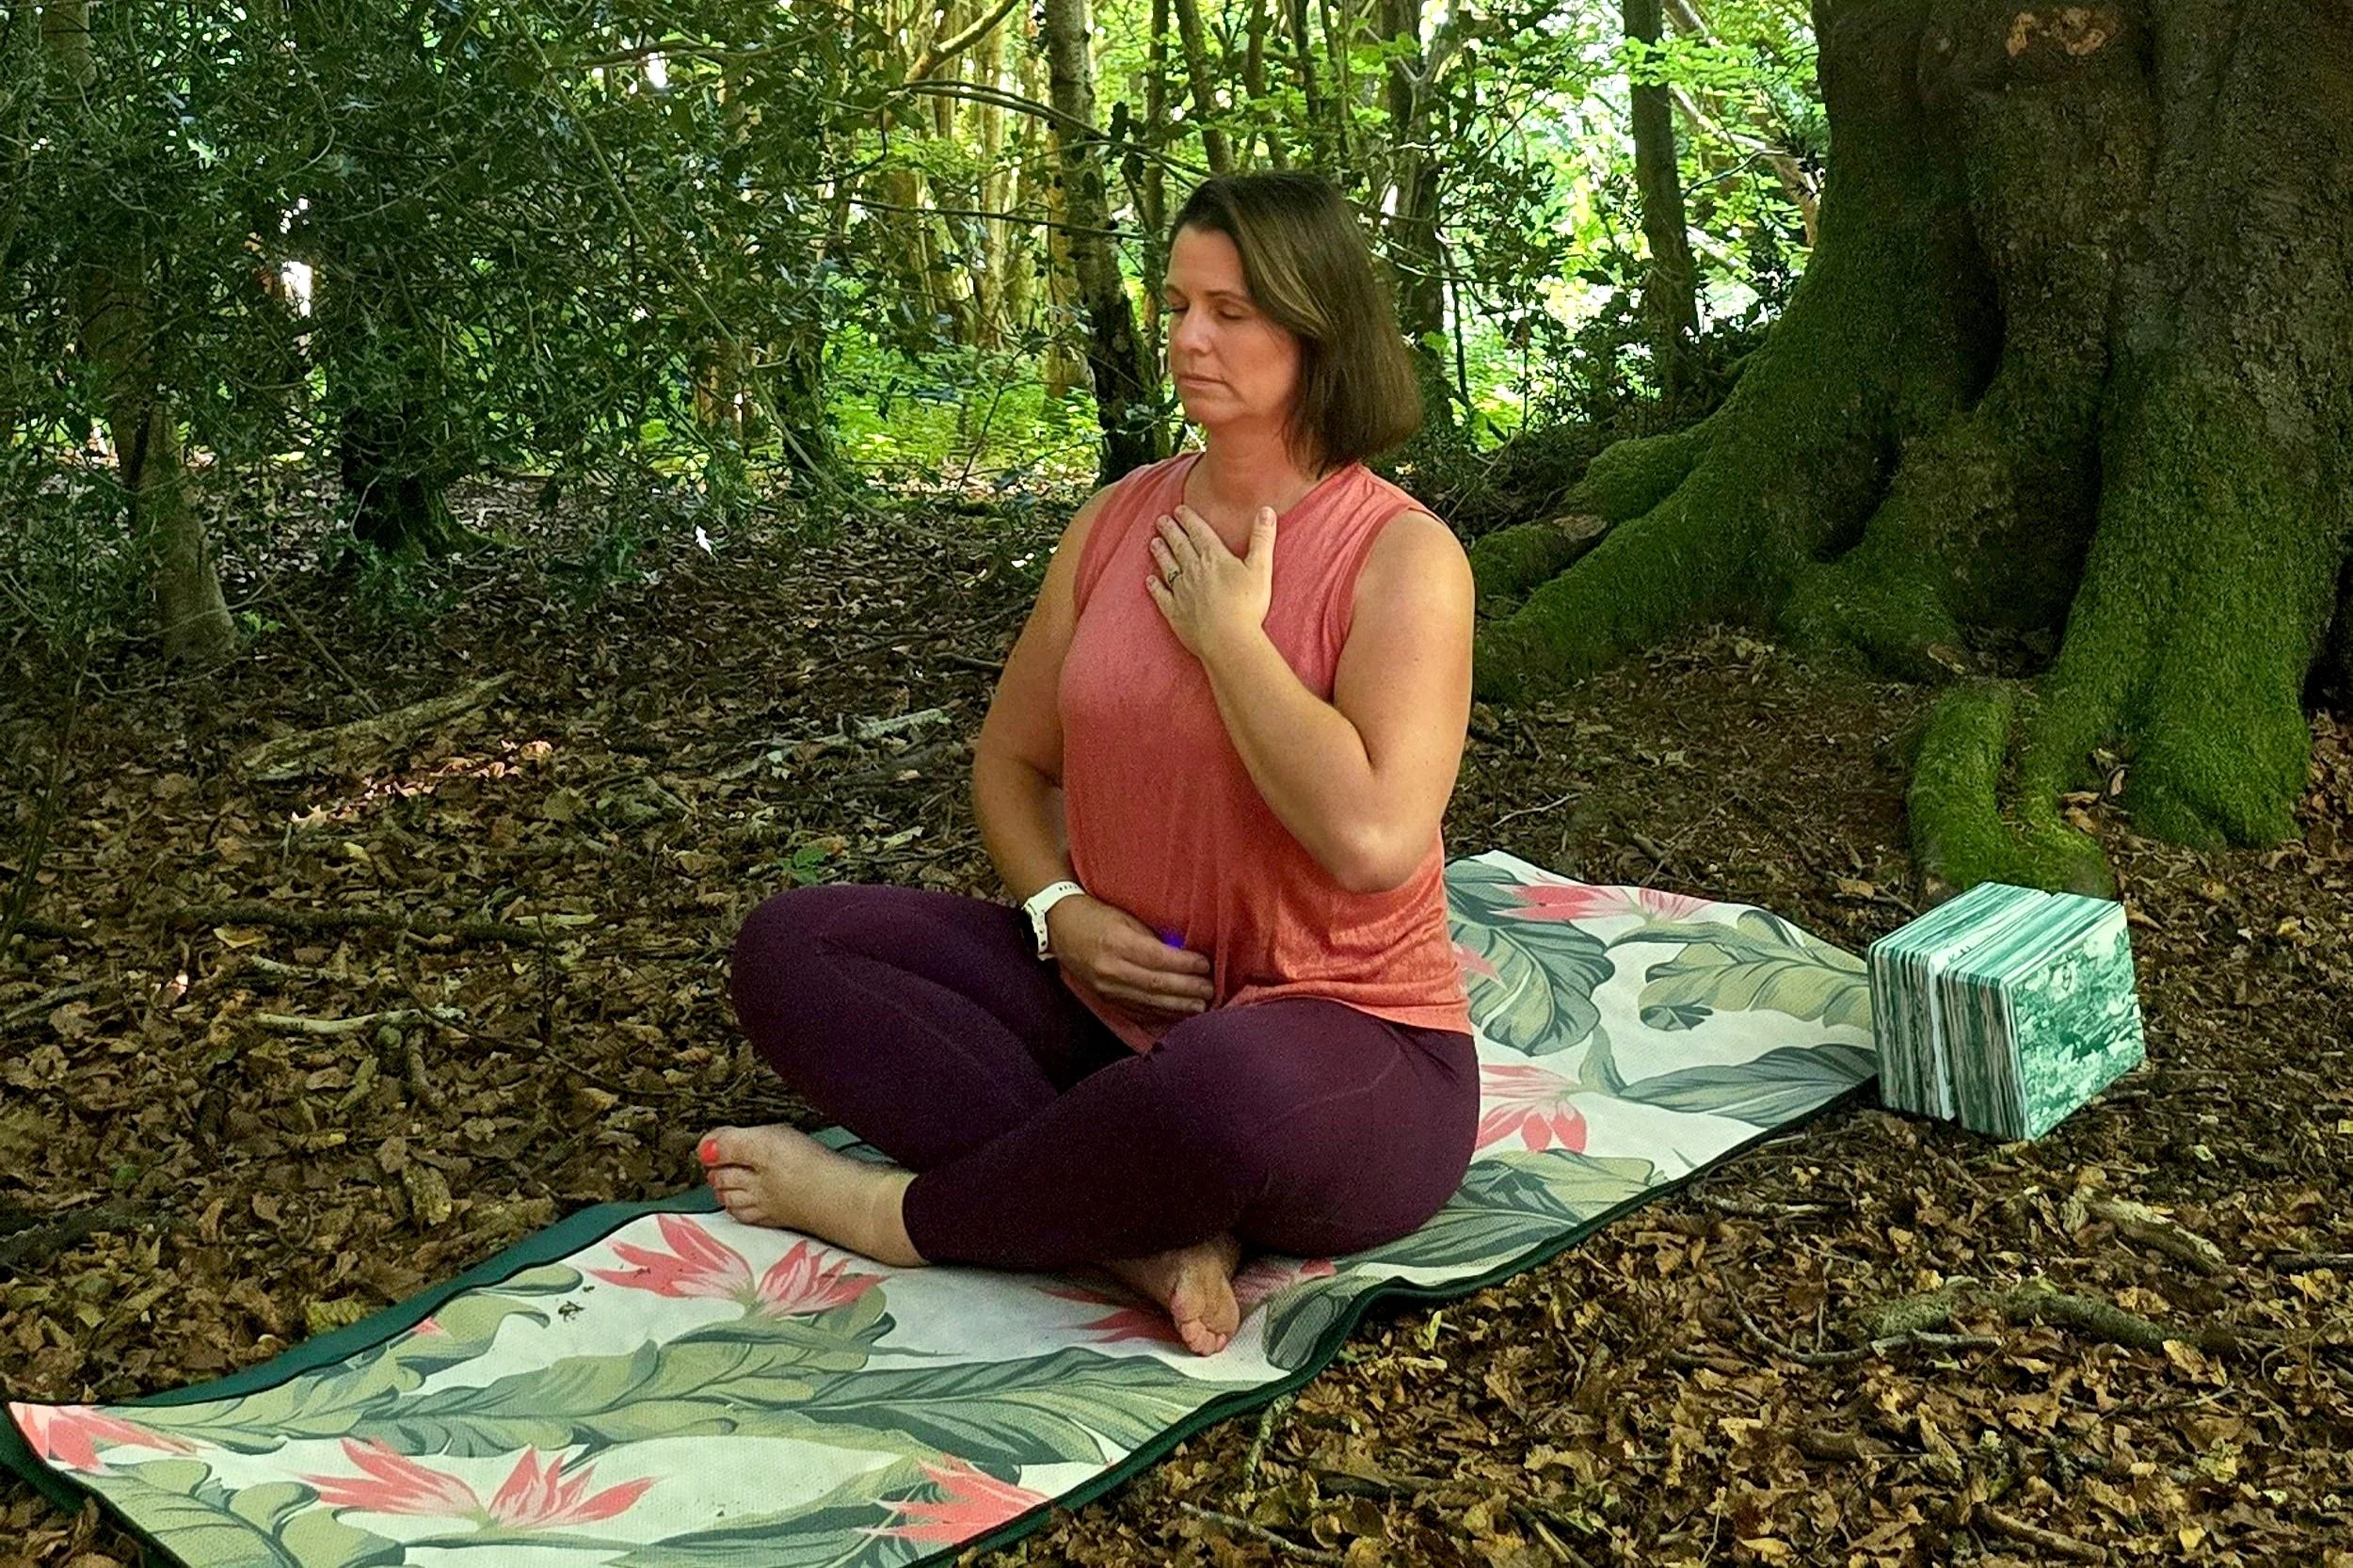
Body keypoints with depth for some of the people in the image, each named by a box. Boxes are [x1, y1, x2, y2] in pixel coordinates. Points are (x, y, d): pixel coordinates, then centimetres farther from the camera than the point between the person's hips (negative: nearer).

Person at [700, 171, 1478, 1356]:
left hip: (1343, 1048, -7)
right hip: (1118, 1005, 7)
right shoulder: (1120, 520, 6)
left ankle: (905, 1214, -13)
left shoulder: (1402, 554, -12)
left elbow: (1372, 839, -27)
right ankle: (1147, 1230, -21)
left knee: (1228, 1089, -43)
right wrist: (1060, 910, -5)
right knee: (787, 946, -7)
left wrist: (1227, 633, -16)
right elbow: (1010, 759, 16)